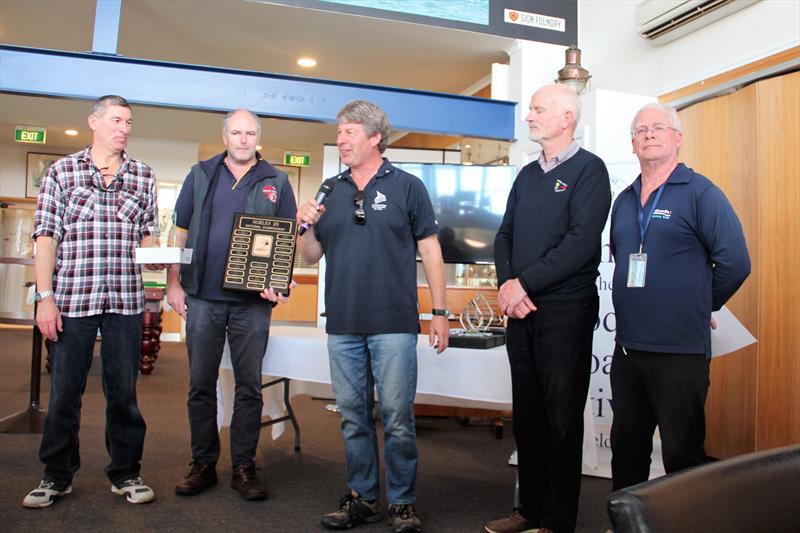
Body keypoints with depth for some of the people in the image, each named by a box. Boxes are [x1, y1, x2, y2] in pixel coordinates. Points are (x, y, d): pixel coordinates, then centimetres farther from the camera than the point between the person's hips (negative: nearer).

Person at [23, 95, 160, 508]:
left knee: (123, 390, 8)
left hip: (125, 300, 2)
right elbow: (46, 237, 0)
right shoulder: (62, 171, 4)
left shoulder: (143, 176, 10)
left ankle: (125, 473, 22)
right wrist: (45, 297, -6)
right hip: (71, 299, -1)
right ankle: (57, 475, 25)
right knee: (64, 390, 7)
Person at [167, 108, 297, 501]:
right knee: (201, 384, 8)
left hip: (252, 300, -1)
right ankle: (203, 463, 21)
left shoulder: (276, 182, 7)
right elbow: (180, 232, 10)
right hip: (202, 296, 1)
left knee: (249, 387, 5)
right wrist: (173, 281, 3)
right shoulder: (201, 174, 10)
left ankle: (244, 466, 16)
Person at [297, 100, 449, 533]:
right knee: (353, 416, 12)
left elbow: (429, 250, 1)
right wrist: (307, 226, -4)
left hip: (394, 324, -4)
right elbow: (313, 256, 17)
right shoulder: (331, 191, 13)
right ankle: (362, 498, 27)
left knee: (397, 417, 1)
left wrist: (440, 312, -3)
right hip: (342, 324, 4)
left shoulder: (407, 187, 2)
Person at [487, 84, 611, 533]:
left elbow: (582, 242, -17)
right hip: (521, 310, 7)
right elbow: (505, 235, 11)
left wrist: (524, 284, -15)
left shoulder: (588, 169, -5)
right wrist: (506, 284, -7)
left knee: (562, 419, 3)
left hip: (565, 310, -6)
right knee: (527, 413, 13)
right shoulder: (527, 175, 16)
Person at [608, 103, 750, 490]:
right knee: (626, 447, 17)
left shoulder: (700, 192, -7)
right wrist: (636, 307, 13)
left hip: (680, 352, -6)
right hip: (627, 348, 6)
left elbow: (735, 262, -10)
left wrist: (701, 307, 1)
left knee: (681, 455, 4)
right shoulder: (624, 201, 12)